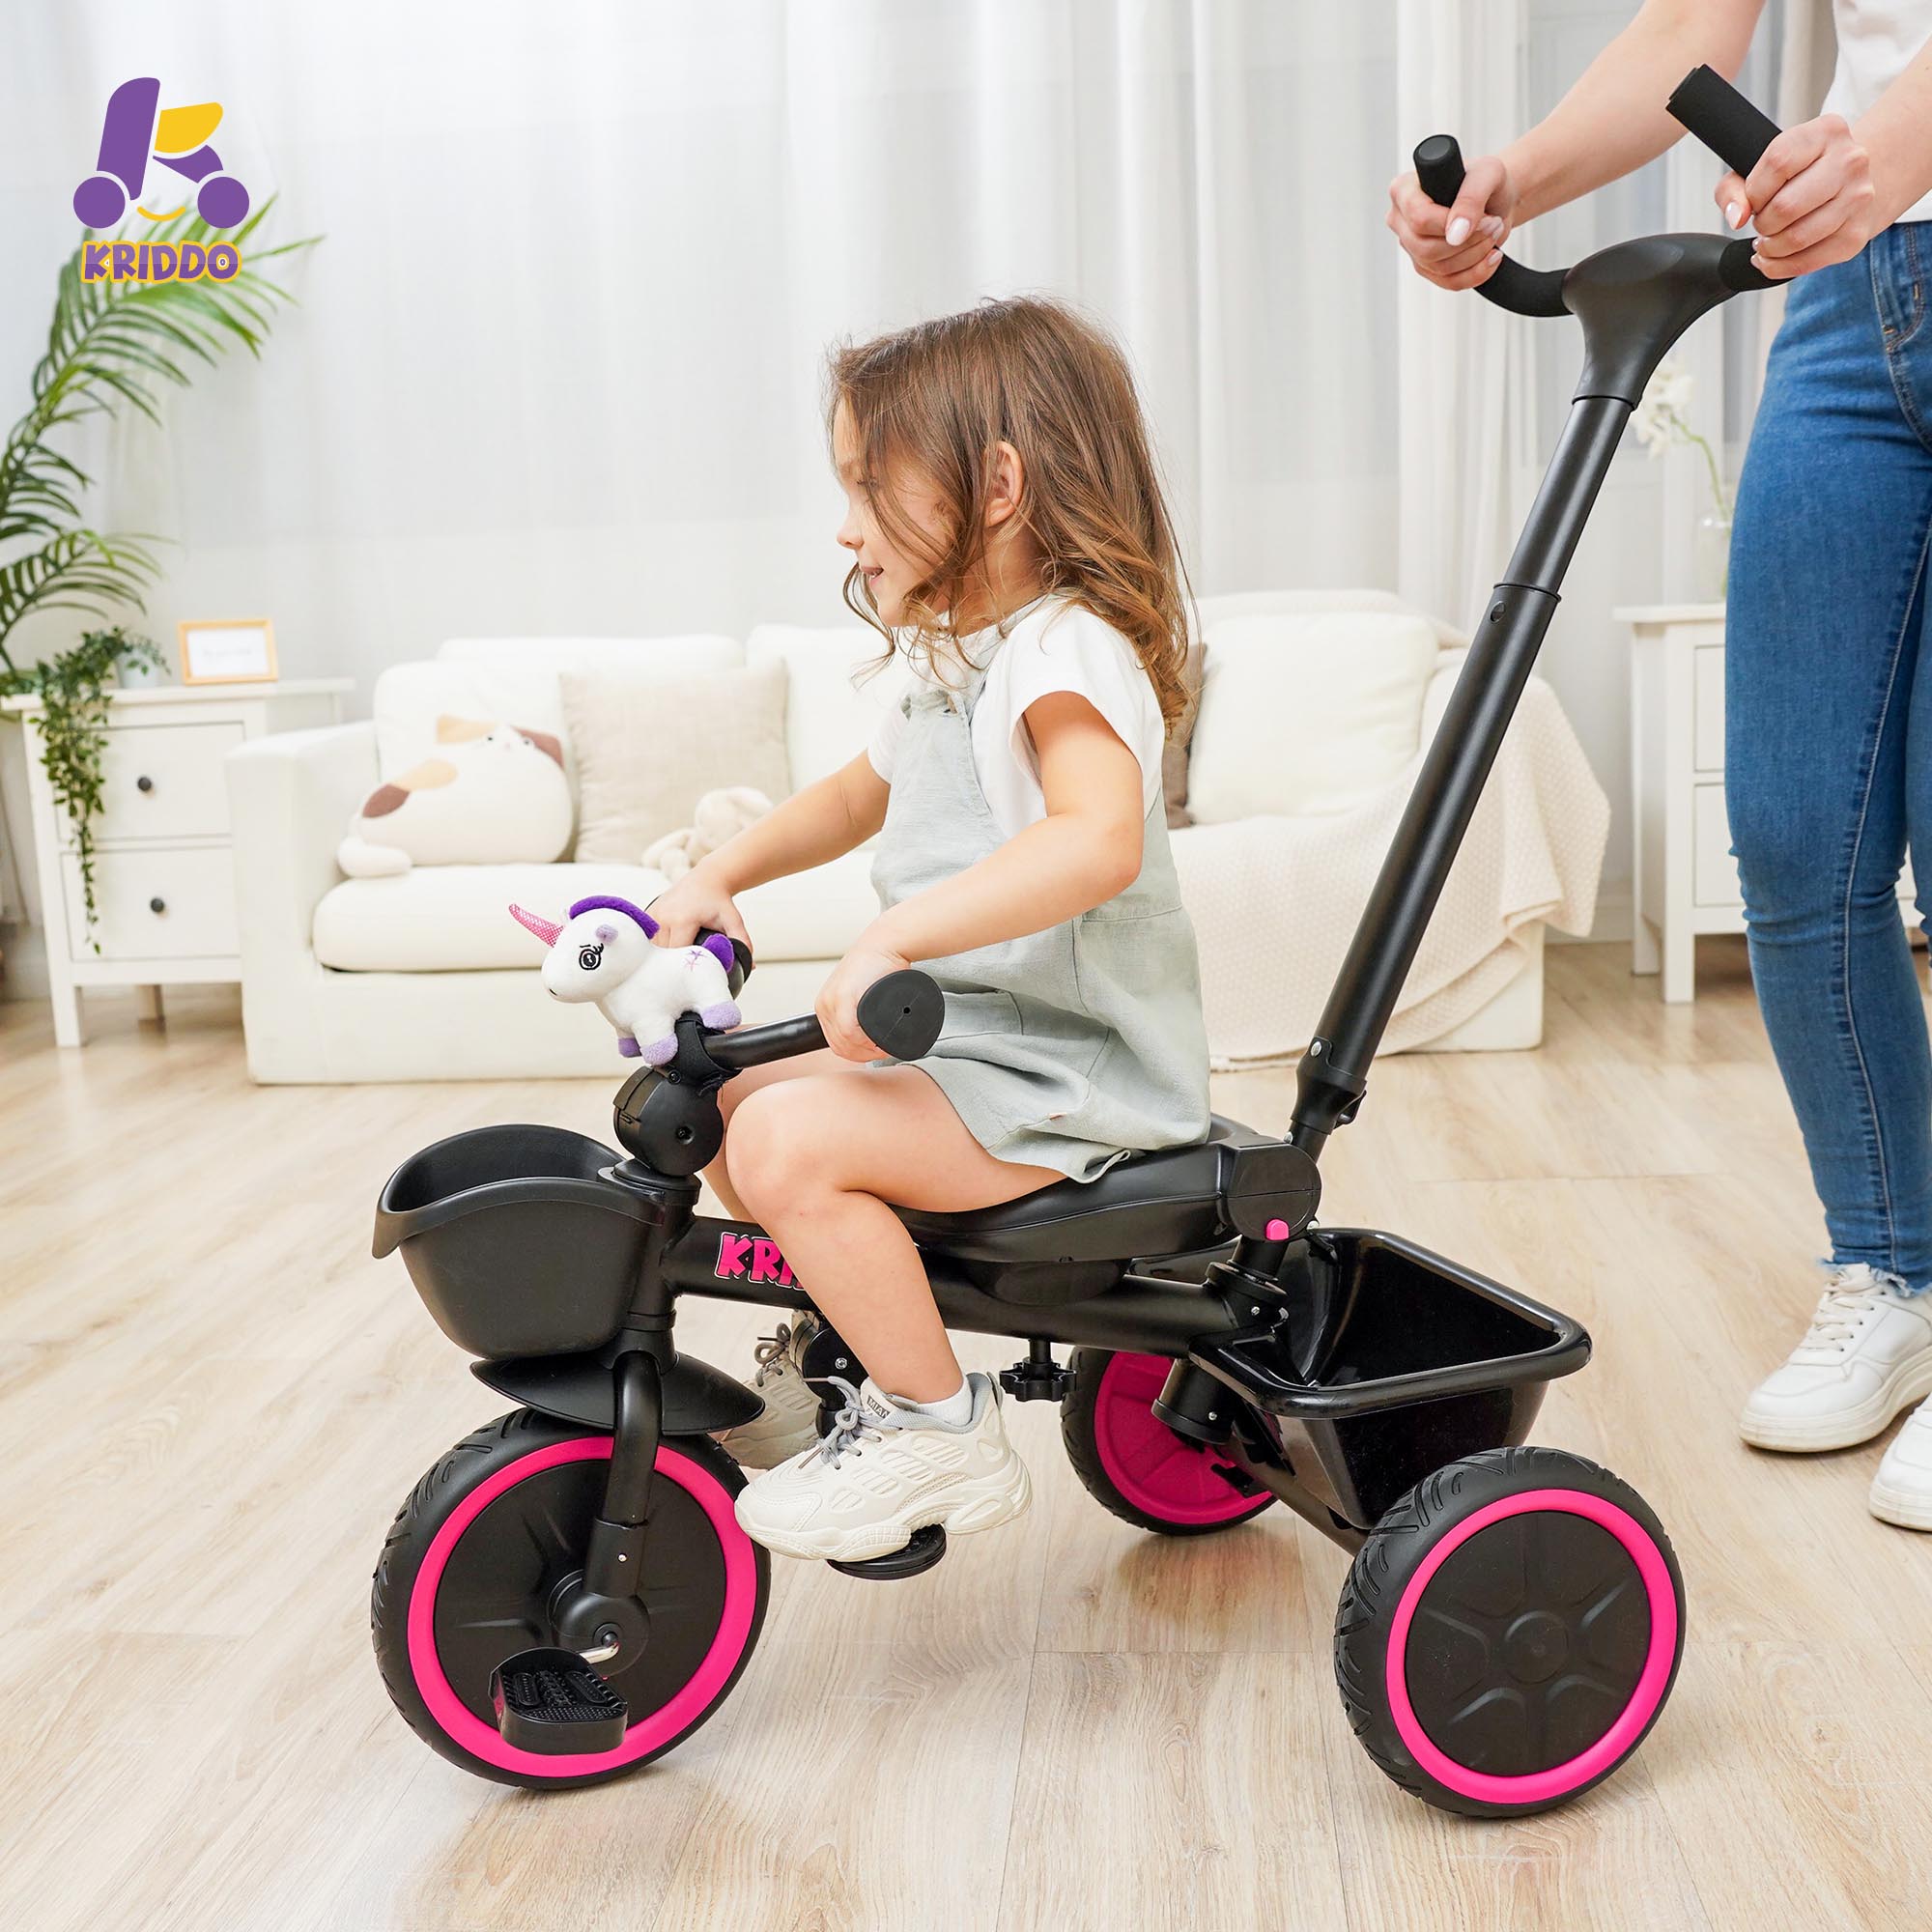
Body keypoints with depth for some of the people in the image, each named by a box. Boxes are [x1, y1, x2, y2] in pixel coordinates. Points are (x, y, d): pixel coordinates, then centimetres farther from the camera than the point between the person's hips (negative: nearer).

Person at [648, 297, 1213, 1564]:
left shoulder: (1065, 652, -18)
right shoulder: (949, 659, 15)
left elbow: (1100, 837, -37)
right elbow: (866, 791, 30)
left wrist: (895, 939, -43)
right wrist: (722, 873, 16)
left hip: (1068, 1079, -10)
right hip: (971, 1041, 10)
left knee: (788, 1139, -26)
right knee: (730, 1092, 13)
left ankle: (937, 1425, -9)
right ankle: (834, 1343, 27)